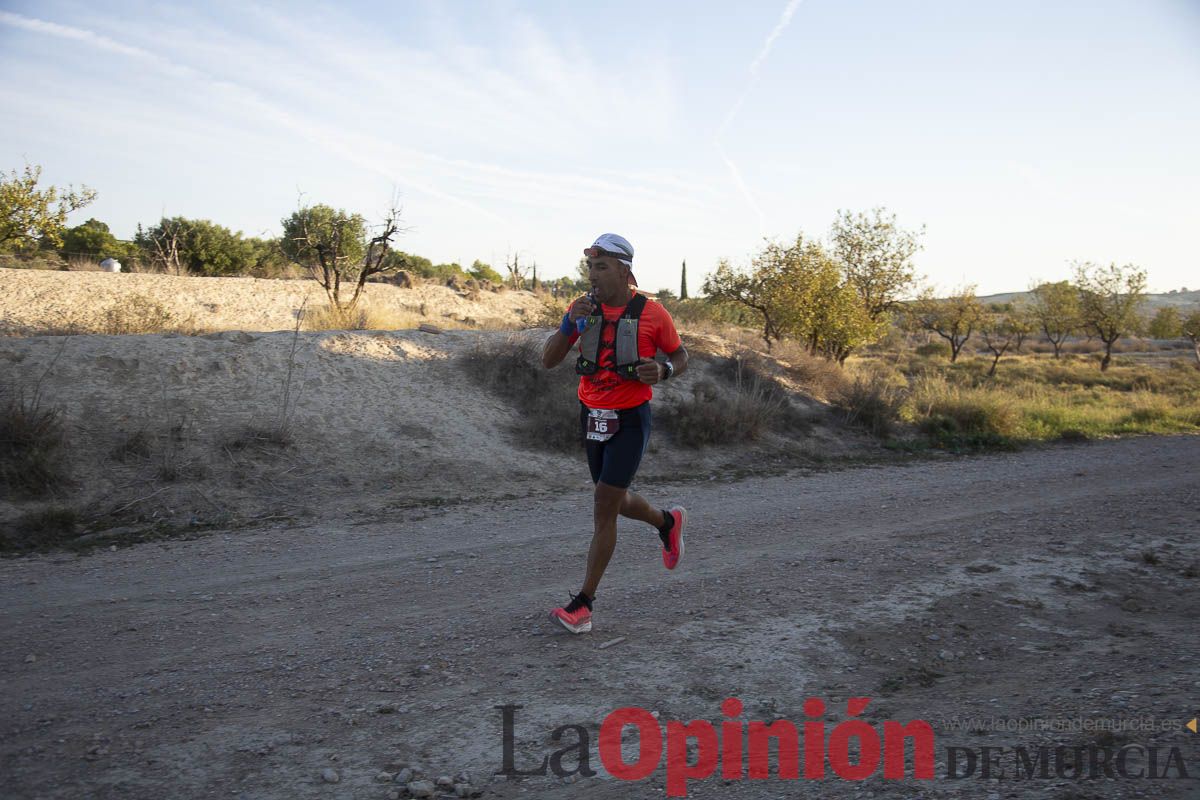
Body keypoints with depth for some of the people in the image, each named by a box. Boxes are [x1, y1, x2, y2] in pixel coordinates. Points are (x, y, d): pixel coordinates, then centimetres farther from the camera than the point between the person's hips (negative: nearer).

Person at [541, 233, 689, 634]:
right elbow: (548, 361, -5)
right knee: (617, 501, 18)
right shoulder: (583, 308, -3)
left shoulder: (652, 313, -11)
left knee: (604, 506, -10)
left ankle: (584, 604, -1)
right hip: (592, 418, 5)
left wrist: (663, 371, -19)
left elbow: (680, 355, 4)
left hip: (630, 420, -5)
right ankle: (668, 522, 50)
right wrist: (568, 325, -22)